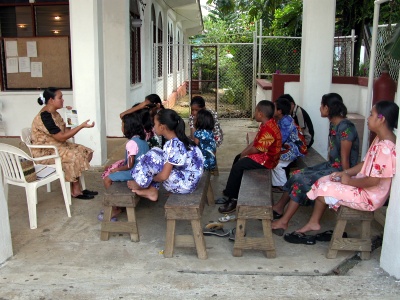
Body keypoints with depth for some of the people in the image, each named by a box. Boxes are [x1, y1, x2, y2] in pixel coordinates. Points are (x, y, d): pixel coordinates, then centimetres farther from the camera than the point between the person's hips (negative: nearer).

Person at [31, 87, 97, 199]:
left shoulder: (54, 113, 6)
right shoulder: (44, 116, -24)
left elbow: (64, 130, 8)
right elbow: (61, 137, -25)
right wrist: (81, 126, -25)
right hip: (44, 151, -10)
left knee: (86, 152, -1)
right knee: (74, 157, -24)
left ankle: (76, 188, 2)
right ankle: (75, 191, -7)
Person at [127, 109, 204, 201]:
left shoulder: (173, 145, -24)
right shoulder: (179, 140, 3)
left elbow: (163, 176, -24)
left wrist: (152, 178, -4)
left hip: (185, 183, -9)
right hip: (187, 177, 9)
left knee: (151, 157, -14)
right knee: (155, 152, 10)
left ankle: (140, 185, 10)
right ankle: (152, 191, 8)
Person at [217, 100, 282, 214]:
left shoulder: (268, 129, -27)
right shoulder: (267, 124, 7)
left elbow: (256, 149, -24)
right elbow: (255, 142, 11)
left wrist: (244, 154, -7)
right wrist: (243, 153, 2)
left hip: (266, 159, -11)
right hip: (262, 154, 11)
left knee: (237, 167, -16)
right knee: (237, 159, 14)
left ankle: (232, 199, -4)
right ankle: (230, 194, 17)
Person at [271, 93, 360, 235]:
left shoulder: (345, 128, -22)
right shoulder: (333, 124, 8)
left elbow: (345, 159, -21)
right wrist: (327, 166, 10)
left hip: (340, 170, -9)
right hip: (331, 165, 9)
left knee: (302, 180, -21)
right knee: (296, 174, -1)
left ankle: (283, 222, -18)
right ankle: (279, 208, 9)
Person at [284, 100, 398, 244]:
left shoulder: (385, 147, -27)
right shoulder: (380, 139, 5)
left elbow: (373, 181, -28)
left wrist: (349, 180, -14)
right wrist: (344, 173, 1)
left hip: (369, 196, -10)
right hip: (363, 185, 10)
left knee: (322, 188, -9)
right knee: (323, 181, 6)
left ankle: (314, 223, 18)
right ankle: (314, 222, 10)